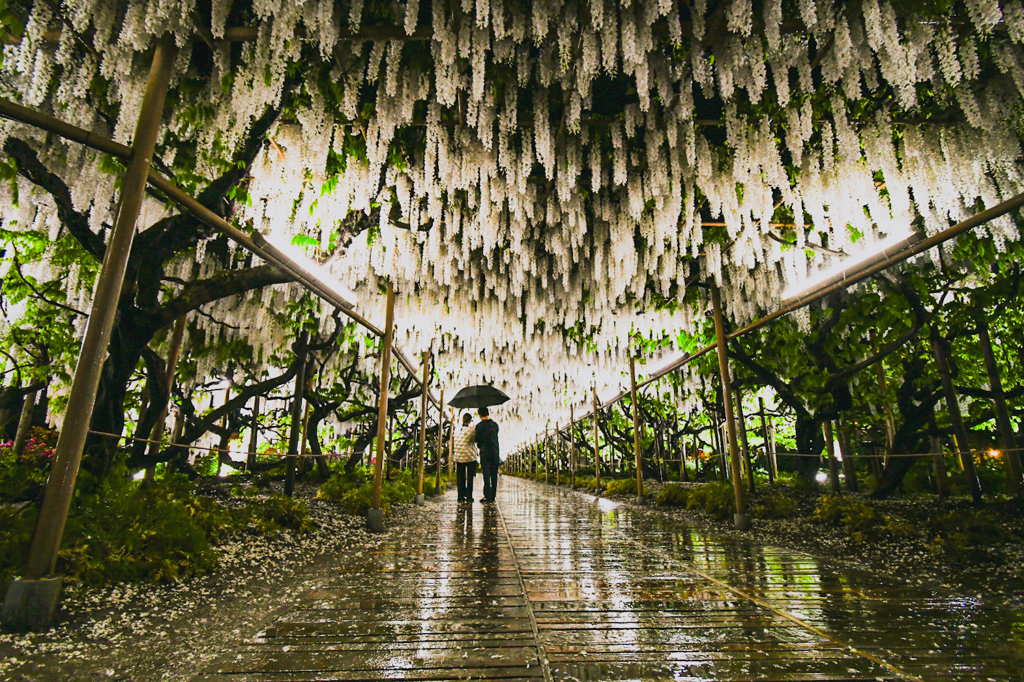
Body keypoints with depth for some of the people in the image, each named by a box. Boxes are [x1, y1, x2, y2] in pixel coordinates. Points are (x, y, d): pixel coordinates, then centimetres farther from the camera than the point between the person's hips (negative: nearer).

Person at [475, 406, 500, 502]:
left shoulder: (479, 426, -6)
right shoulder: (495, 424, 5)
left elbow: (477, 440, 1)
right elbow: (495, 437, 12)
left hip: (485, 452, -3)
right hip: (495, 452, 4)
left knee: (486, 475, 0)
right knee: (494, 475, 9)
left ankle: (488, 496, -1)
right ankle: (493, 496, 14)